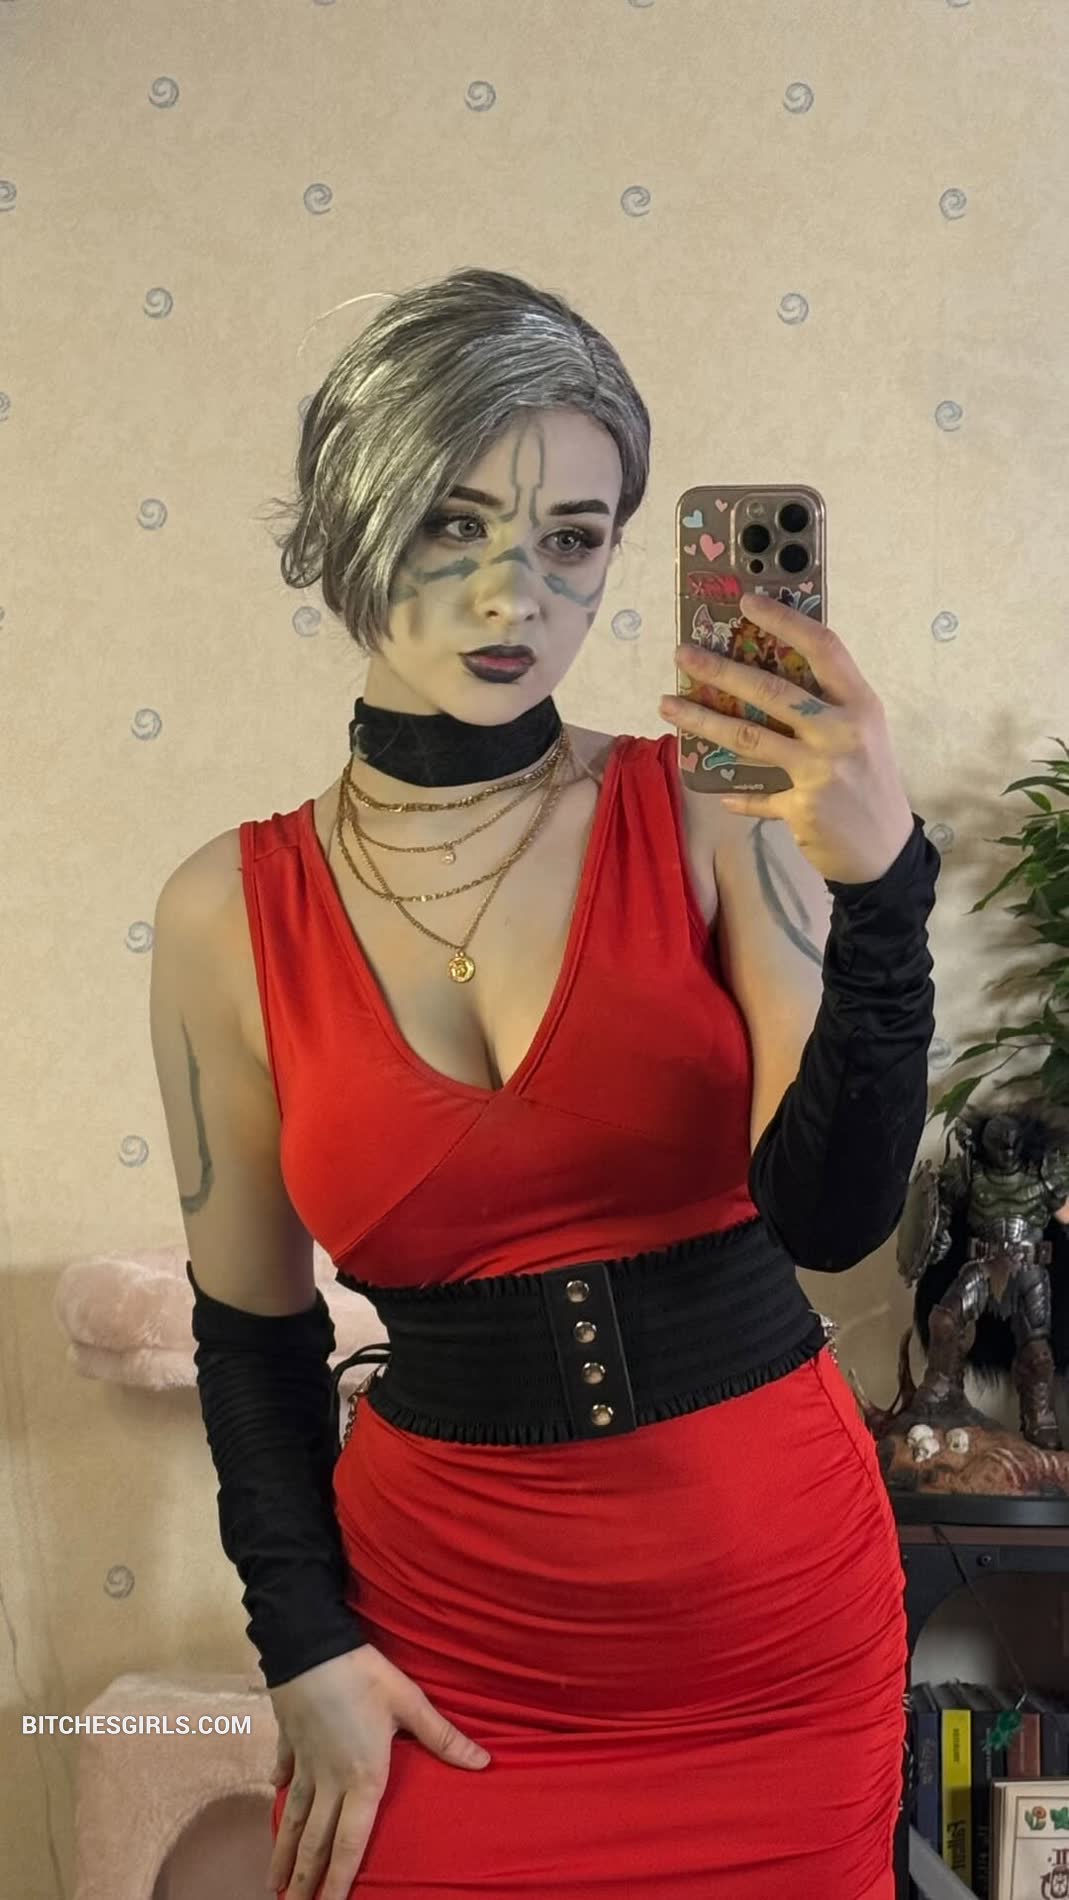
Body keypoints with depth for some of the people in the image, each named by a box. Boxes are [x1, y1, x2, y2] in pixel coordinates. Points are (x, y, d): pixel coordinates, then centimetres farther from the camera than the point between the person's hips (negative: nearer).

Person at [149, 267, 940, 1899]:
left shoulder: (713, 810, -9)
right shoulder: (231, 911, -6)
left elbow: (832, 1216, -17)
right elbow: (252, 1324, 3)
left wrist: (880, 882, -29)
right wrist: (304, 1648, -2)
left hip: (772, 1594, 1)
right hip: (447, 1614, 0)